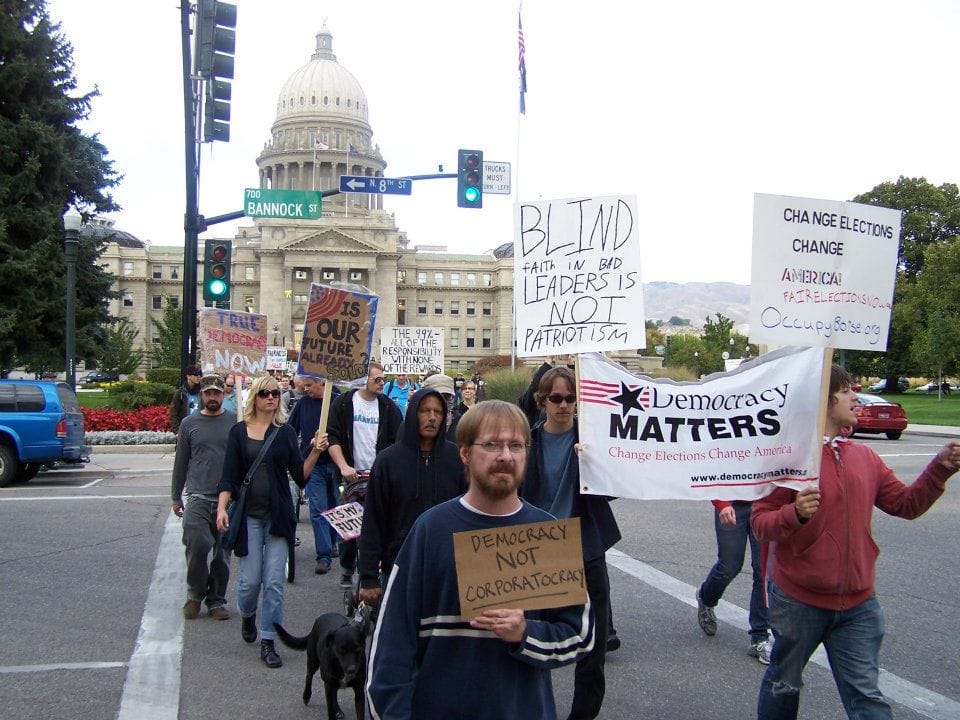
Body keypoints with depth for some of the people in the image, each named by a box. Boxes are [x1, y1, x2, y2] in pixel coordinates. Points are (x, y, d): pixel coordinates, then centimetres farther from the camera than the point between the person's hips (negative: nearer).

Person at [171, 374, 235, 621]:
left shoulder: (235, 422, 4)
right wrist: (176, 497, 12)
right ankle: (195, 594, 6)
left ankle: (217, 600, 20)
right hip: (198, 497, 0)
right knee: (197, 545, -15)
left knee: (222, 553, 7)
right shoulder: (189, 424, 7)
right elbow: (181, 462, 12)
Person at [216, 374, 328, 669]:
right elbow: (229, 475, 0)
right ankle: (247, 616, 33)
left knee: (274, 582, -1)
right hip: (249, 514, -1)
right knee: (250, 579, 0)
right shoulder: (239, 432, 2)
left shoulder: (286, 432, 6)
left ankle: (268, 642, 9)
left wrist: (316, 452, -11)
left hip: (278, 515, 1)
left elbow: (300, 475, 4)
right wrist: (221, 508, -11)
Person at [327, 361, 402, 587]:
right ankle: (347, 569, 20)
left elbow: (399, 441, 3)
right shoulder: (344, 403, 0)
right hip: (351, 474, -1)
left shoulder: (388, 406, 4)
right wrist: (344, 466, -16)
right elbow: (333, 438, -4)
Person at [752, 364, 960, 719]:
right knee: (784, 684, 16)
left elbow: (906, 503, 12)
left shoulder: (864, 457, 6)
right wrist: (795, 514, -31)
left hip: (858, 604, 4)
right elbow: (760, 522, -13)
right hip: (799, 600, -4)